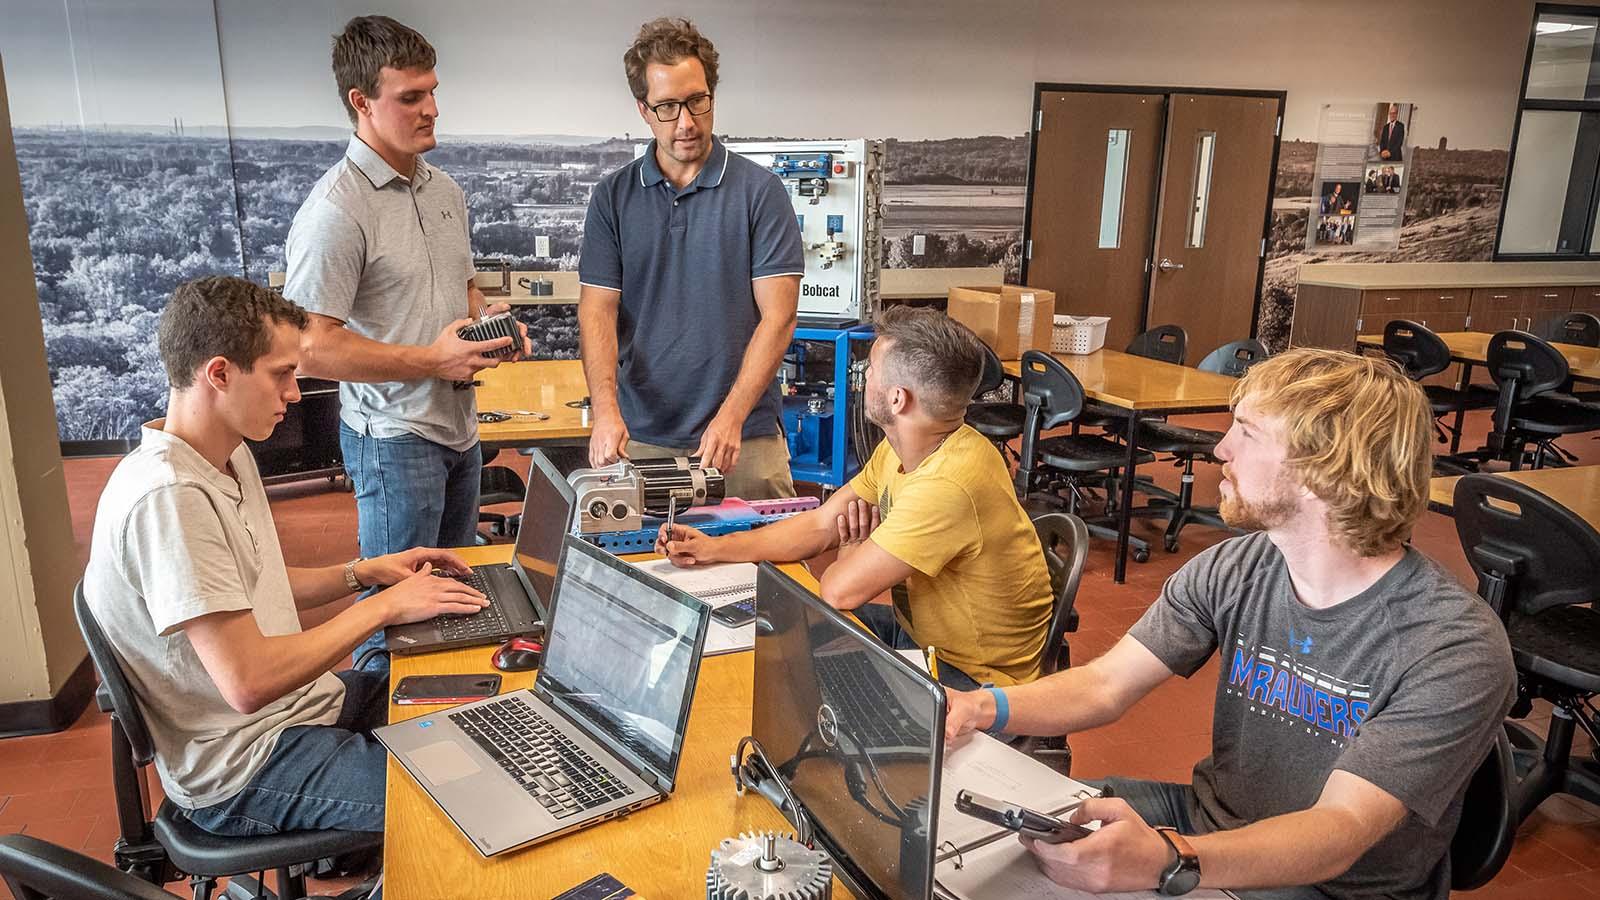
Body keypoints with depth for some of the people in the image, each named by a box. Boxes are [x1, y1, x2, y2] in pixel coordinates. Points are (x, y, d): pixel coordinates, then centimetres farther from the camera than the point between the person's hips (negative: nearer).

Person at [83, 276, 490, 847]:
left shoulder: (231, 457, 5)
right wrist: (383, 607, -19)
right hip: (240, 767, -9)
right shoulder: (168, 498, -26)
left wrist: (362, 573, 3)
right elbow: (248, 681, -28)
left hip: (301, 702, 9)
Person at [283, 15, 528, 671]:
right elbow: (311, 347, -22)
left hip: (457, 422, 9)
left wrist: (488, 320, 1)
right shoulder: (336, 211, -19)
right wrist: (432, 360, -22)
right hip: (394, 435, -9)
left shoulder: (443, 189, 8)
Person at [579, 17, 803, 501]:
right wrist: (606, 411, -17)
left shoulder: (760, 191, -3)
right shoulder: (612, 196, 4)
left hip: (746, 442, -1)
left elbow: (777, 316, -7)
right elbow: (598, 310, 0)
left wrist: (730, 418, -17)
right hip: (642, 440, 2)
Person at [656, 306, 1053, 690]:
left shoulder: (949, 484, -35)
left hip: (973, 679, -8)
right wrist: (713, 548, -2)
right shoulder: (898, 448, -4)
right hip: (917, 632, 8)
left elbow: (839, 590, -30)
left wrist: (852, 550, -7)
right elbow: (820, 526, 4)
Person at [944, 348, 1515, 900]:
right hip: (1212, 822, 5)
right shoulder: (1231, 572, -7)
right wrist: (986, 707, -28)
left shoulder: (1455, 651, -23)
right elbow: (1107, 685, -8)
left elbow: (1341, 831, -30)